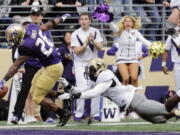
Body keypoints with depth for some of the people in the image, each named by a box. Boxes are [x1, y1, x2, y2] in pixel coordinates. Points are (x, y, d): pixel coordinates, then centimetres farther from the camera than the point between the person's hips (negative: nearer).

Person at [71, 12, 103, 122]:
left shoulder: (95, 32, 2)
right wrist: (86, 43, -23)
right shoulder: (76, 34, -6)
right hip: (80, 64, -3)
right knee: (82, 89, -13)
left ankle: (95, 113, 7)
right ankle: (79, 113, -5)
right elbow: (77, 51, -11)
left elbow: (100, 47, -5)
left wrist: (93, 41, -22)